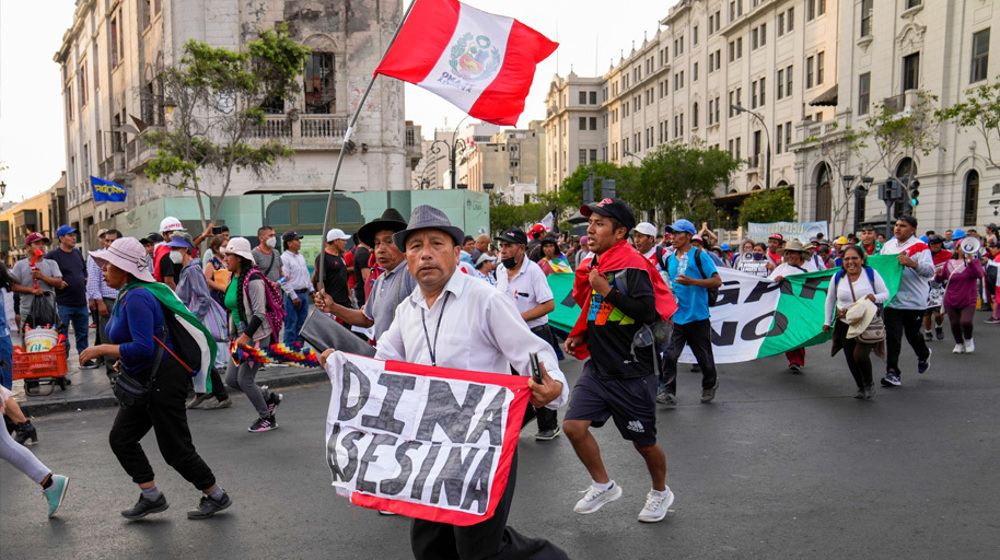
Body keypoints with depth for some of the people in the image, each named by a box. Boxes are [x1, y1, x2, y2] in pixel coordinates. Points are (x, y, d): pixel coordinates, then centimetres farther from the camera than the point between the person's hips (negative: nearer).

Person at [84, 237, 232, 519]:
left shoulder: (137, 297, -22)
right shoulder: (126, 296, 10)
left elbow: (143, 348, -29)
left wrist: (101, 350, -20)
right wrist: (125, 362, 12)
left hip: (165, 380, -10)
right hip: (147, 380, 10)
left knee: (176, 449, 0)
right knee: (121, 438, 11)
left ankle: (216, 496, 16)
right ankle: (151, 497, 21)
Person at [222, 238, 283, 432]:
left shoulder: (253, 280, -18)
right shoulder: (233, 278, 9)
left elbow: (259, 313, -22)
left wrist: (245, 336, -27)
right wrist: (235, 334, 21)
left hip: (257, 335, -9)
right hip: (242, 335, 9)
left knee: (244, 379, -5)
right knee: (231, 379, 7)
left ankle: (267, 419, 13)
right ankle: (271, 397, 26)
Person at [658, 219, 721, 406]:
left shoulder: (700, 256, -6)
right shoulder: (670, 259, 11)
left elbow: (717, 281, -10)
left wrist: (692, 281, -21)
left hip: (698, 317, -4)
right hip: (676, 317, 4)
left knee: (704, 356, 10)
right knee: (669, 355, -9)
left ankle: (709, 385, 35)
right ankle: (668, 393, -5)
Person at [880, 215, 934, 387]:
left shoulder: (920, 247, -7)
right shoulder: (888, 245, 10)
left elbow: (930, 271, -17)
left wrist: (912, 263, -32)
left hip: (914, 300, -3)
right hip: (892, 299, 4)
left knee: (912, 334, 13)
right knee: (892, 337, -2)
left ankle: (924, 355, 46)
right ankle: (893, 373, 2)